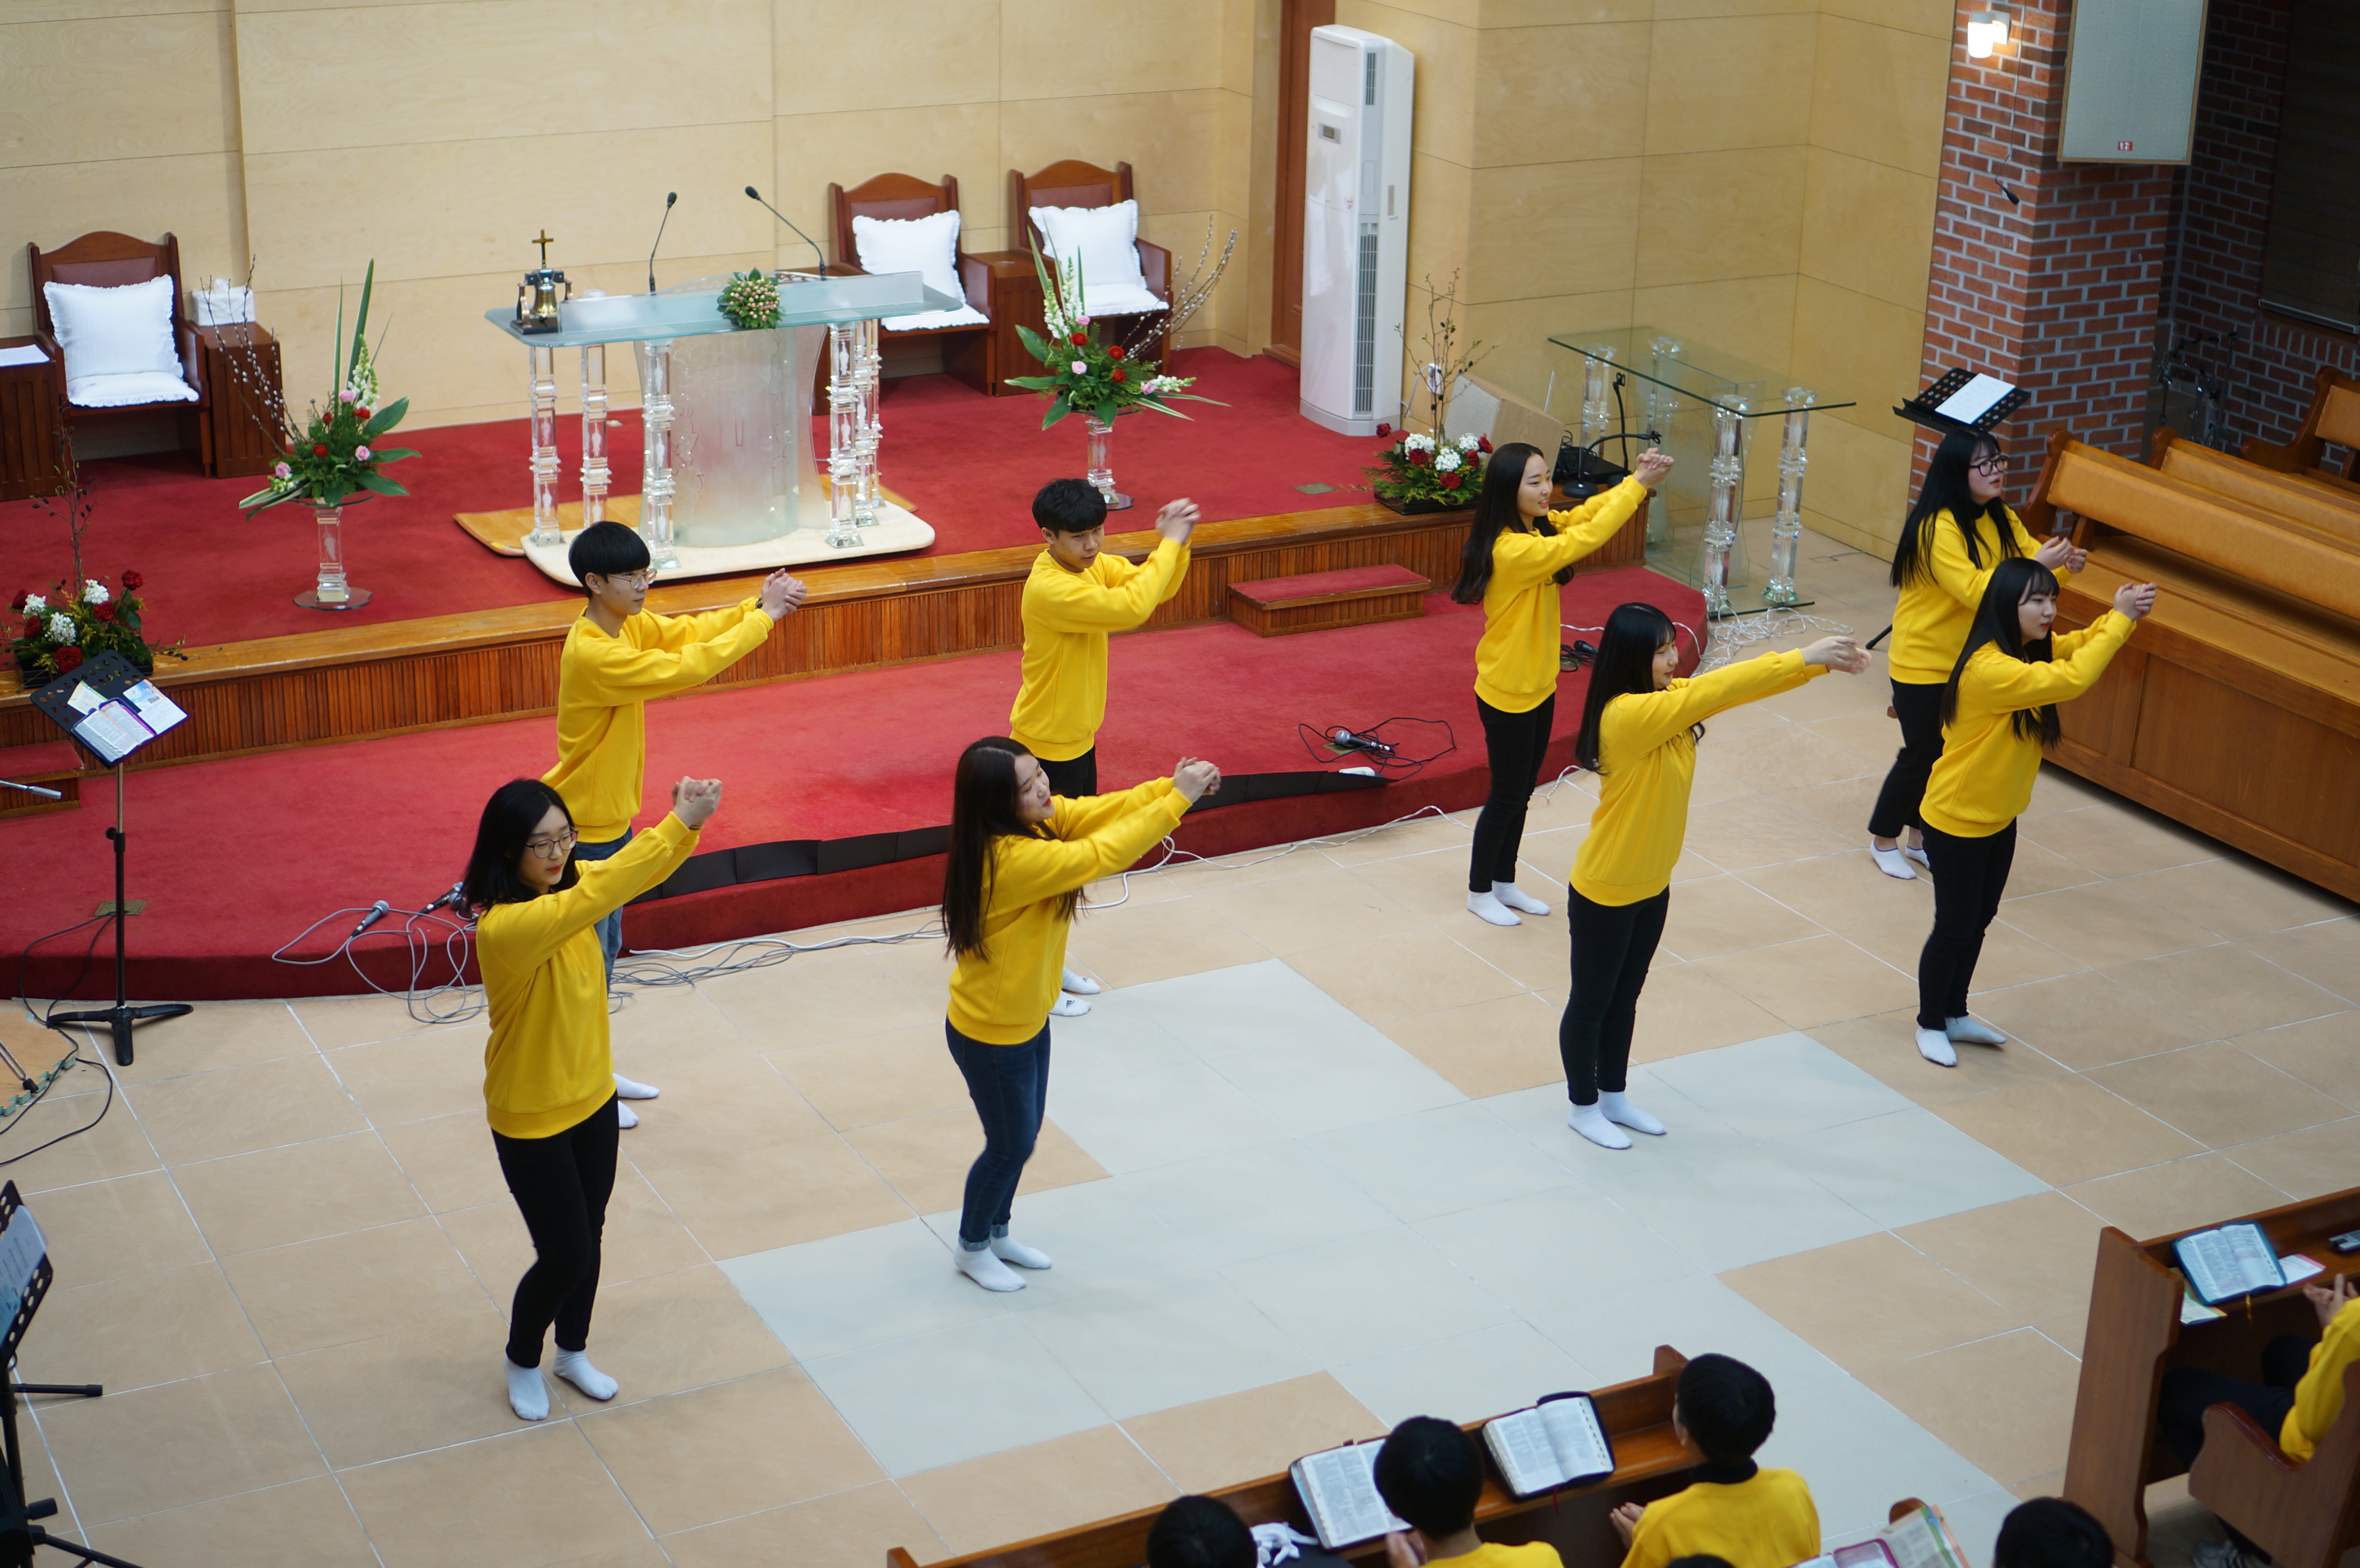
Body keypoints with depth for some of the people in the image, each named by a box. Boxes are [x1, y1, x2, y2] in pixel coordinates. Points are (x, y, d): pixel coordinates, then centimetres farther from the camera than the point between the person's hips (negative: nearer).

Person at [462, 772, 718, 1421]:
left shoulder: (566, 884, -8)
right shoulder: (503, 926, -33)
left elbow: (645, 870, -9)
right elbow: (594, 899, -44)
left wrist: (688, 821, -32)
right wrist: (677, 823, -45)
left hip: (592, 1098, 7)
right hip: (532, 1121, -7)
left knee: (588, 1239, 21)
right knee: (566, 1256, 5)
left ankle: (573, 1352, 45)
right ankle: (521, 1362, 33)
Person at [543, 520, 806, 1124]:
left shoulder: (628, 624, 0)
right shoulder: (592, 654, -30)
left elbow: (687, 632, 1)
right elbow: (682, 669, -32)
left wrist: (757, 607, -17)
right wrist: (765, 618, -27)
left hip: (612, 818, 10)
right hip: (585, 829, -10)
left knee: (605, 947, 20)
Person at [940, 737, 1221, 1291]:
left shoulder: (1039, 820, -10)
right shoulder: (1012, 860, -36)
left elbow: (1100, 812, -12)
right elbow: (1101, 854, -35)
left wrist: (1171, 786, -29)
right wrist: (1177, 800, -32)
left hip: (1026, 1018, 8)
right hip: (992, 1036, -8)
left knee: (1023, 1135, 24)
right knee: (1011, 1144, 13)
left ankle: (996, 1233, 46)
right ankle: (972, 1248, 37)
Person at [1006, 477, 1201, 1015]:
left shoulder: (1093, 565, -1)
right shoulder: (1050, 588, -30)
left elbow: (1157, 587, 4)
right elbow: (1132, 608, -37)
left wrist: (1176, 543, -16)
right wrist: (1170, 541, -30)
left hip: (1079, 739, 9)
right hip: (1047, 748, -9)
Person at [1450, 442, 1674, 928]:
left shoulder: (1538, 527, -1)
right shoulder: (1513, 549, -29)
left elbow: (1583, 515, -5)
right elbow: (1584, 539, -33)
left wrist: (1636, 481, -24)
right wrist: (1638, 486, -30)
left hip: (1539, 686, 9)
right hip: (1508, 693, -9)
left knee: (1522, 791, 19)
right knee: (1506, 796, 6)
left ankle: (1504, 883, 35)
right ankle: (1479, 893, 24)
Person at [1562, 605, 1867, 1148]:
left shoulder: (1668, 698, -3)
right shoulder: (1627, 715, -30)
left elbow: (1728, 689, -7)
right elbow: (1715, 691, -35)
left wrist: (1820, 664, -20)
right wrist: (1803, 657, -33)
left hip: (1652, 884, 9)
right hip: (1605, 892, -9)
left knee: (1626, 995, 23)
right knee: (1592, 999, 12)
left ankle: (1613, 1096, 40)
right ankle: (1582, 1107, 29)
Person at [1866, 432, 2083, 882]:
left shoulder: (2002, 521, 2)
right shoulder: (1938, 528, -24)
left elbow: (2035, 564, -3)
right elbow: (1973, 590, -33)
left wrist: (2064, 563, -25)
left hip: (1970, 660, 7)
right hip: (1923, 663, -7)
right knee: (1921, 754, 3)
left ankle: (1921, 837, 32)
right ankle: (1883, 841, 22)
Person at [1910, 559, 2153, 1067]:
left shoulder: (2030, 653, 1)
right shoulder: (1989, 669, -31)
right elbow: (2071, 679, -38)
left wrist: (2122, 616, -23)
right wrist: (2120, 620, -32)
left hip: (1999, 816, 9)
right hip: (1958, 820, -9)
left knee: (1978, 920, 20)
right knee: (1954, 926, 5)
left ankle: (1955, 1015, 36)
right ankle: (1930, 1024, 24)